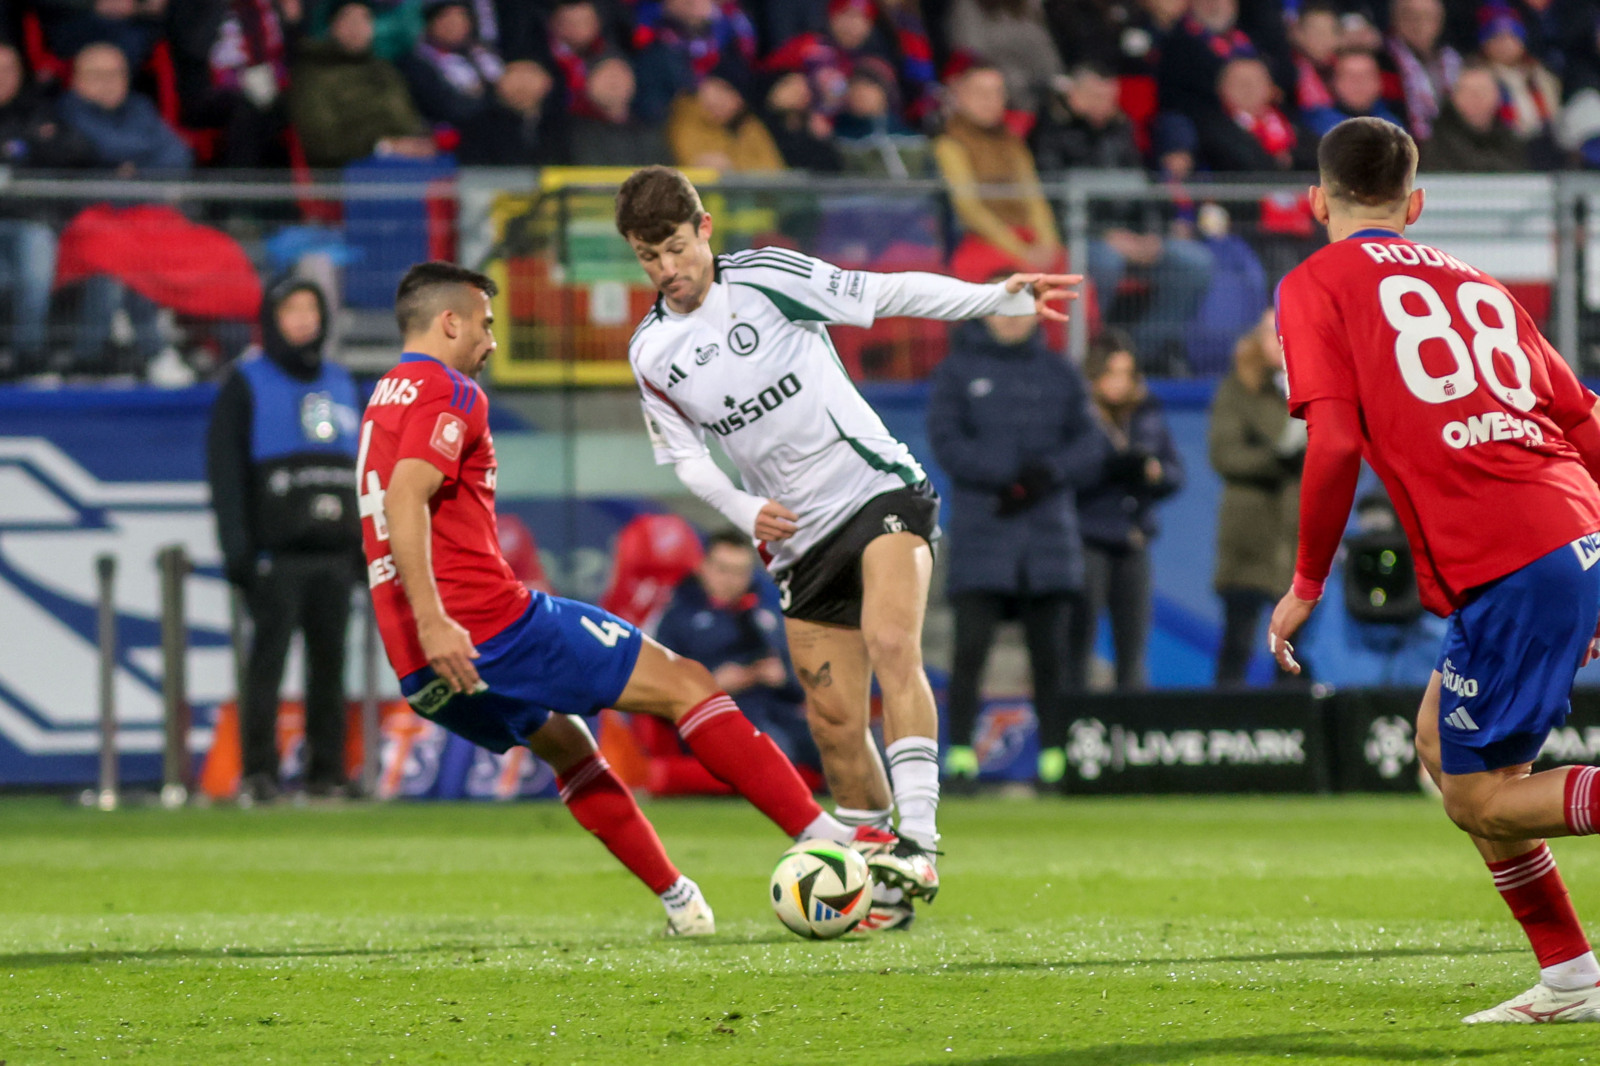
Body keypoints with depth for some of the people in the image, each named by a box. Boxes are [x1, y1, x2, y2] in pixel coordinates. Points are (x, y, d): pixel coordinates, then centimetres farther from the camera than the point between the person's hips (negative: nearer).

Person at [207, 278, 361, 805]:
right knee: (268, 656, -9)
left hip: (336, 551, 5)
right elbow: (225, 470, -3)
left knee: (330, 658, 3)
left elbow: (362, 470, 22)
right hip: (277, 551, -5)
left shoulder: (341, 383, 19)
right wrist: (236, 548, -12)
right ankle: (258, 772, -9)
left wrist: (370, 542, 14)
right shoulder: (246, 383, 3)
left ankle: (327, 771, 7)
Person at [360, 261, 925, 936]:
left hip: (423, 676, 10)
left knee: (564, 746, 31)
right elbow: (406, 498, -21)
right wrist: (433, 621, -29)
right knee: (683, 684, -2)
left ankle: (677, 899, 29)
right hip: (491, 626, -10)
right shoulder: (449, 392, -6)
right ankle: (826, 837, -7)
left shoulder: (386, 399, 24)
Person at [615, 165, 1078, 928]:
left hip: (877, 487, -4)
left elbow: (888, 295, -6)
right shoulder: (651, 354, 3)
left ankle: (918, 839, -34)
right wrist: (745, 510, -9)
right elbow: (686, 455, 10)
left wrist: (1001, 297, -15)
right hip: (799, 537, 4)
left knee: (891, 641, -29)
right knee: (834, 720, 0)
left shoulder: (766, 277, -8)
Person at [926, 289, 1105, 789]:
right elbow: (947, 442, -4)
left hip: (1050, 526, 2)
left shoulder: (1060, 373, 13)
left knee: (1050, 650, 2)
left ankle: (1054, 755, 6)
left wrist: (1049, 473, -13)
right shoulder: (957, 369, 7)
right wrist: (1009, 475, -15)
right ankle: (961, 753, -9)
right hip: (980, 528, -2)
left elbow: (1089, 447, 7)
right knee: (972, 645, -10)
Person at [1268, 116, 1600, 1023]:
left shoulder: (1318, 285, 6)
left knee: (1479, 799, 1)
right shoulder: (1472, 282, 24)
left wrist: (1306, 586, 2)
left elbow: (1335, 444, -8)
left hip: (1507, 567, -7)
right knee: (1442, 743, 22)